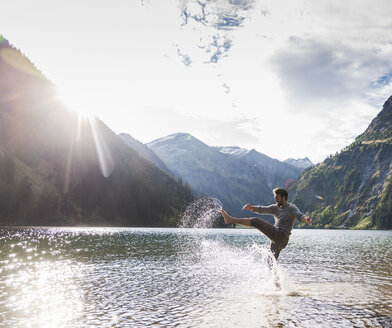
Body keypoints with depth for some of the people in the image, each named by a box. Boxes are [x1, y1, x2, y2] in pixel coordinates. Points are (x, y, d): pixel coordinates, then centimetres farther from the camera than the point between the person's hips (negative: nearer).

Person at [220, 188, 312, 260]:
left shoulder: (291, 208, 3)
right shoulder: (275, 208, 22)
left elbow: (299, 215, -15)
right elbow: (262, 209, 11)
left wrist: (306, 219, -38)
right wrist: (251, 208, -8)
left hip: (282, 237, -8)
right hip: (276, 239, 8)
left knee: (256, 221, -15)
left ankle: (231, 219, -17)